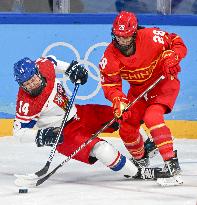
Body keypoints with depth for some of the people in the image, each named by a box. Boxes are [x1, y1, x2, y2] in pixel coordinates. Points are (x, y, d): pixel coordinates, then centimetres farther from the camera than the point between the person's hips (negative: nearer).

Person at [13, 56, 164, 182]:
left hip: (76, 112, 8)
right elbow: (19, 132, -22)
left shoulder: (44, 66, -14)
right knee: (102, 149, -27)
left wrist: (70, 68, 3)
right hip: (62, 133, -8)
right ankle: (136, 173, -9)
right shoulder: (27, 103, -30)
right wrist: (40, 136, -36)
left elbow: (51, 61, 12)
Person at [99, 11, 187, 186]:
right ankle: (141, 161, 31)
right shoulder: (110, 55, -15)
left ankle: (173, 166, -28)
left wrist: (171, 57, -32)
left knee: (152, 118, -28)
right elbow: (109, 83, -13)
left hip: (164, 82, -6)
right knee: (126, 127, 1)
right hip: (138, 89, 6)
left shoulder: (151, 37, -25)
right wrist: (118, 100, -32)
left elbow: (178, 43, -12)